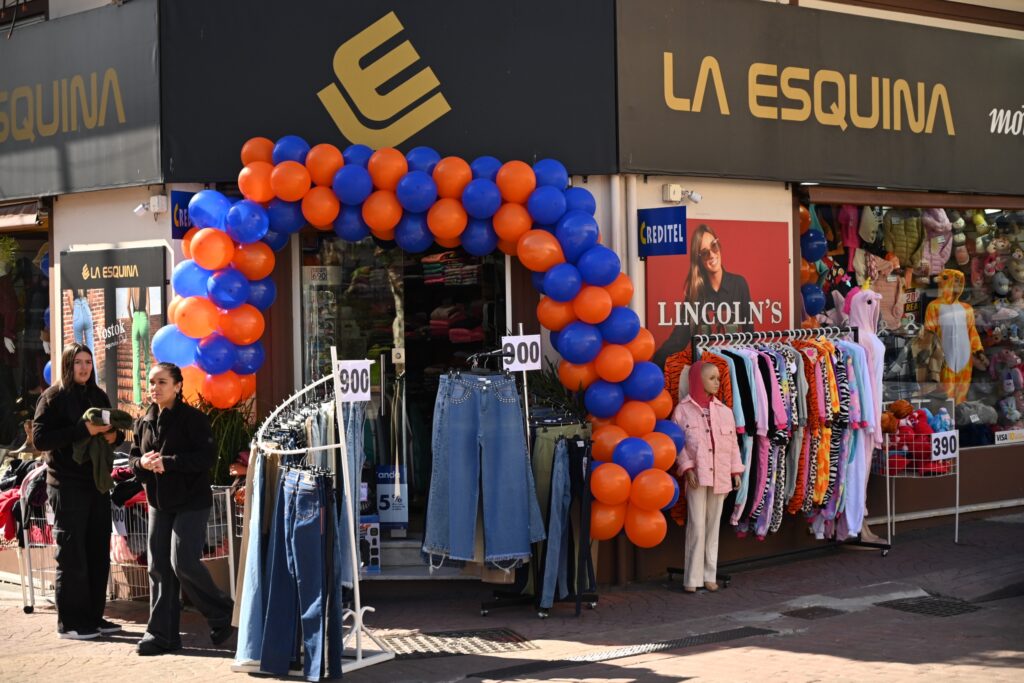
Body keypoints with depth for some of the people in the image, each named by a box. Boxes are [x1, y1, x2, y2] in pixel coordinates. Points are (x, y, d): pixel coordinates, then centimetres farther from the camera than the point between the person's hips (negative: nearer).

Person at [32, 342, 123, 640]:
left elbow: (114, 432, 20)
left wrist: (114, 435, -4)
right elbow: (40, 438, -13)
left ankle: (94, 616, 16)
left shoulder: (98, 397, 14)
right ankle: (70, 623, 3)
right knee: (72, 556, -3)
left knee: (99, 553, 7)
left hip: (98, 484, 6)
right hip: (67, 486, -6)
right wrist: (83, 430, -22)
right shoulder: (53, 397, -4)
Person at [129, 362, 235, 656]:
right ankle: (162, 634, 10)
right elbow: (133, 457, 17)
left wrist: (167, 462, -23)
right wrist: (142, 463, -8)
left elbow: (207, 456, -18)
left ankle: (222, 613, 11)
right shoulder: (144, 422, 10)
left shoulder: (192, 418, -9)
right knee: (159, 568, 4)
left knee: (183, 563, -12)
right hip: (158, 502, 6)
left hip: (191, 502, -6)